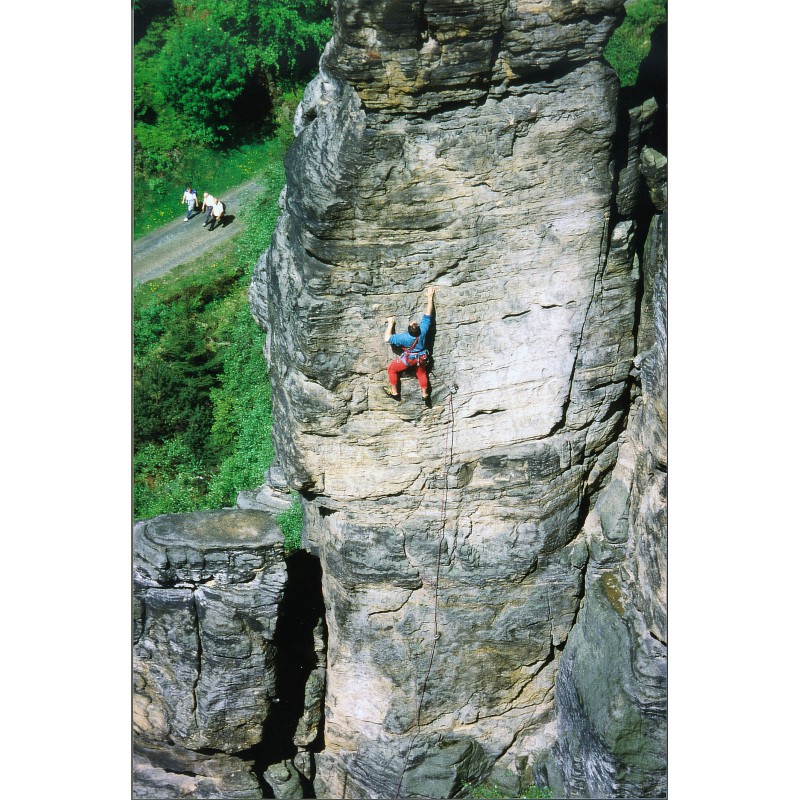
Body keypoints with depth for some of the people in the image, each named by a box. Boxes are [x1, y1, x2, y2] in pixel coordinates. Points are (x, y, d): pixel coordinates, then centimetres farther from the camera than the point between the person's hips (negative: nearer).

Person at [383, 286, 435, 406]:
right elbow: (428, 313, -22)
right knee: (422, 373, 28)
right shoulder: (423, 329, -32)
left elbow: (387, 338, -30)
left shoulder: (405, 337, -37)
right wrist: (429, 297, -14)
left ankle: (394, 392, 30)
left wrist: (390, 324, -22)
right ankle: (425, 395, 40)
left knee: (392, 369, 19)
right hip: (422, 358, 4)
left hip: (409, 359, -4)